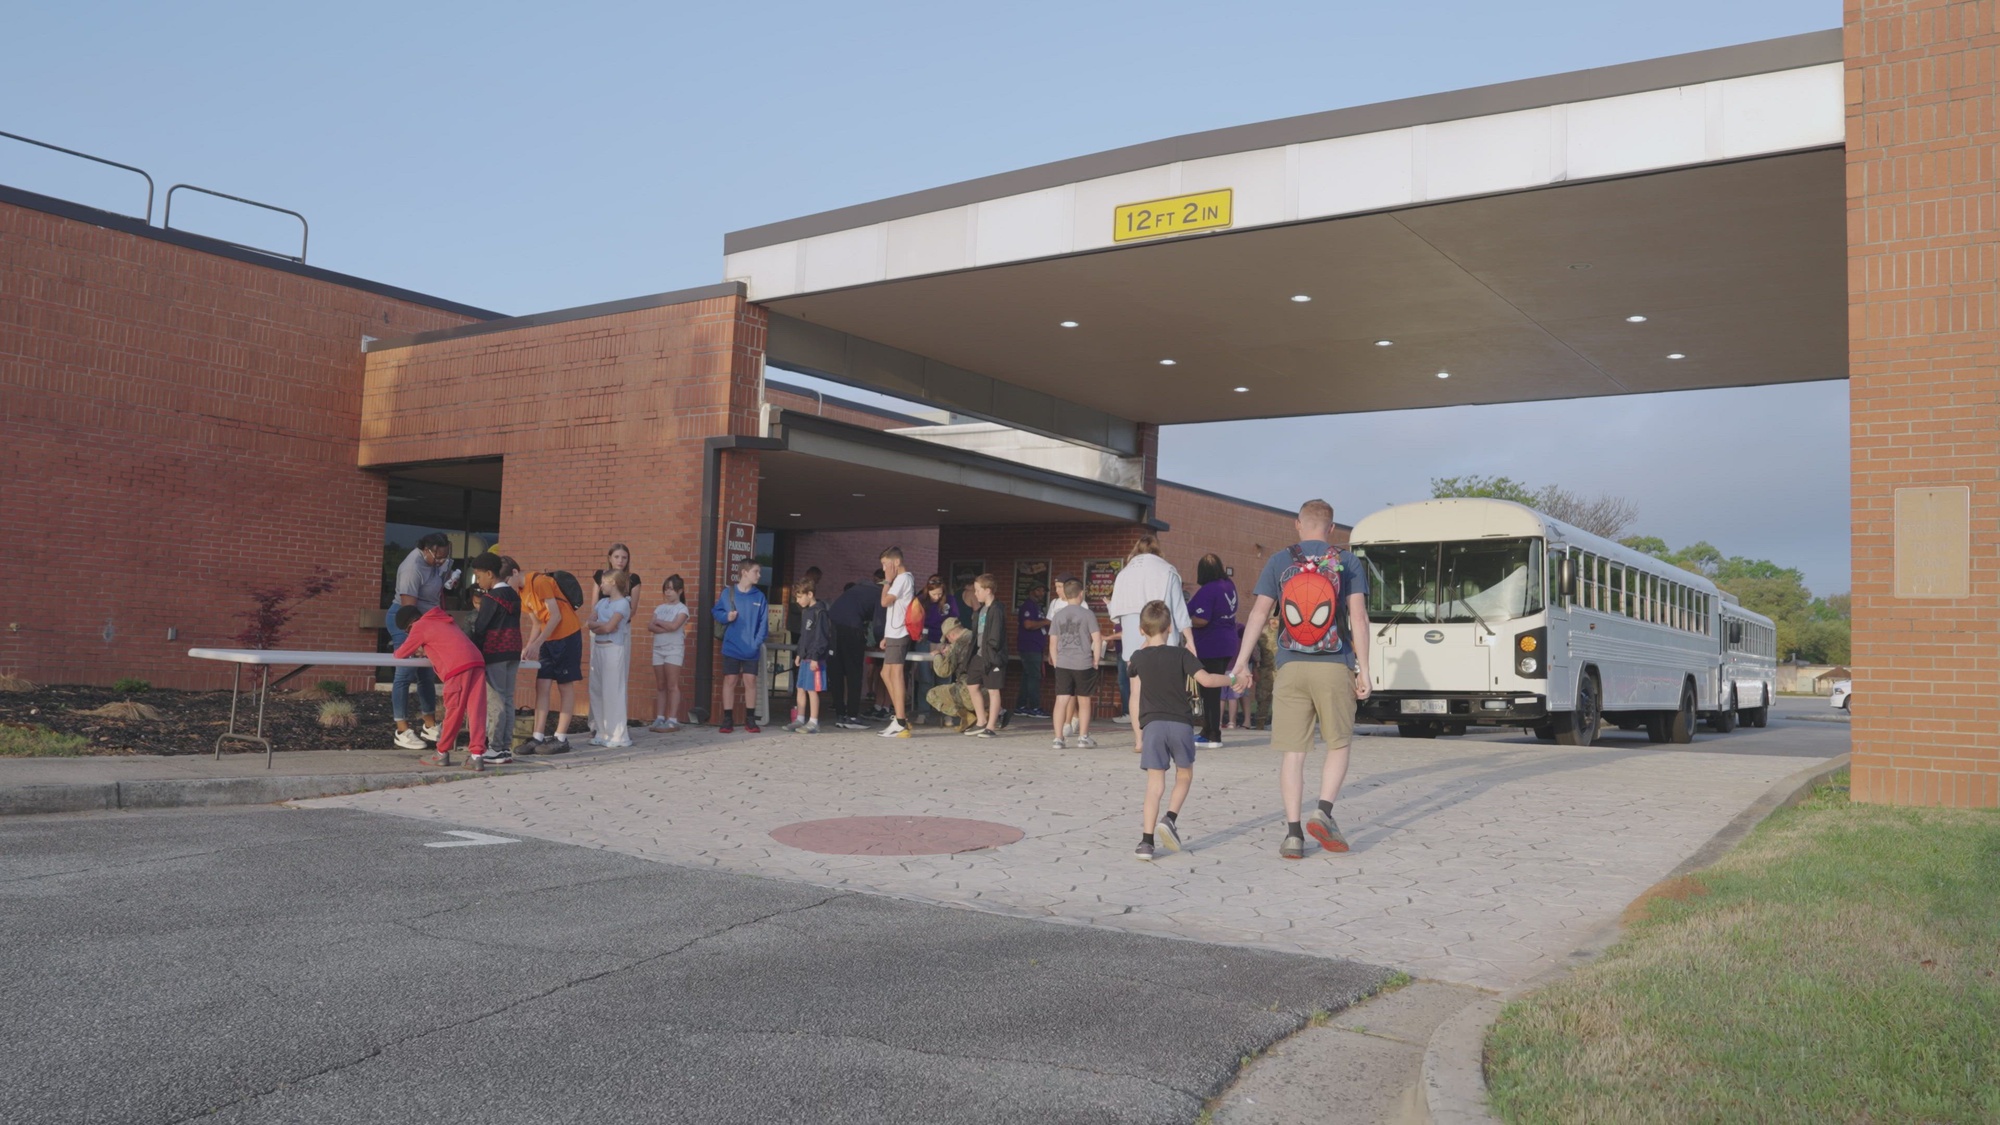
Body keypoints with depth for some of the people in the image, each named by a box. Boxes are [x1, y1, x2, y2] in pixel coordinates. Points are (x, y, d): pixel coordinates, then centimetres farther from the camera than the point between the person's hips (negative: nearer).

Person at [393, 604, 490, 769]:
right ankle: (477, 754, -4)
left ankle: (442, 754, 15)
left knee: (453, 711, 3)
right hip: (477, 661, 7)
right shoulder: (445, 620, 32)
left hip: (458, 667, -7)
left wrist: (397, 654, 40)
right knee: (476, 710, 0)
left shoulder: (419, 626, 10)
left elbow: (402, 654, 19)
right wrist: (425, 651, 43)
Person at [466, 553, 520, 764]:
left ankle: (496, 749, -4)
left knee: (494, 701, -5)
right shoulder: (513, 595, 12)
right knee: (508, 699, 8)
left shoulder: (491, 598, -12)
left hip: (494, 654, -8)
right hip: (513, 652, 8)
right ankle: (506, 747, 10)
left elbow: (480, 628, -11)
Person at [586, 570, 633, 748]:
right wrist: (602, 624, -13)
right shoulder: (602, 602, 15)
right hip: (598, 648, 8)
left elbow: (609, 627, -16)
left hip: (613, 649, -8)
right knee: (597, 690, 9)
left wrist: (597, 626, 0)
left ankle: (617, 735, -2)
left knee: (612, 691, -6)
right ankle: (602, 732, 16)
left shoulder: (623, 603, -8)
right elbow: (591, 622, 5)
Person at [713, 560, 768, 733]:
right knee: (730, 681, 2)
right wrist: (726, 616, -15)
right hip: (731, 647, -1)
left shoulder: (759, 597, 3)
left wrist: (757, 642, -9)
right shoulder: (728, 592, 0)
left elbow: (763, 622, 2)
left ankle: (750, 720, 13)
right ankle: (727, 720, 9)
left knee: (750, 681, 3)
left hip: (751, 650, 1)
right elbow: (716, 612, 6)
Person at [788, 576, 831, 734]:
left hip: (814, 659, -9)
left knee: (812, 690, -5)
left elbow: (821, 637, -18)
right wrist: (800, 654, 21)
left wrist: (815, 657, -21)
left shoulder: (820, 612, -14)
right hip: (805, 658, 9)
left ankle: (813, 723, 1)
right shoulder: (805, 611, 15)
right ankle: (800, 720, 21)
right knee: (801, 689, 13)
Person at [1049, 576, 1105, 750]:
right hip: (1083, 664, -2)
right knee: (1084, 701, 10)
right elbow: (1097, 639, -6)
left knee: (1061, 700, 1)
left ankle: (1058, 738, -3)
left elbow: (1053, 641, 9)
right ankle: (1083, 737, 17)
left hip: (1062, 664, 2)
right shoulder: (1087, 614, -3)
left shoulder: (1058, 615, 6)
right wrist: (1096, 661, 2)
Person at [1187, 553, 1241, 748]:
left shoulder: (1207, 590, -19)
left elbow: (1201, 620, -26)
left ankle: (1213, 736, -1)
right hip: (1227, 644, 9)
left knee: (1209, 692, -3)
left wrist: (1185, 621, -9)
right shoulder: (1229, 586, 7)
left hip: (1210, 647, -9)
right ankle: (1208, 731, 24)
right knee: (1214, 691, 16)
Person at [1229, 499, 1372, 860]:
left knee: (1293, 753, 5)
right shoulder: (1348, 563, 4)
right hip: (1335, 668, -1)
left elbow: (1259, 613, 0)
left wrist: (1241, 661, 4)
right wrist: (1364, 669, 0)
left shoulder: (1279, 561, 6)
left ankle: (1293, 833, 3)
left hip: (1290, 668, 1)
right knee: (1338, 746, 14)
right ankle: (1323, 811, -5)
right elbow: (1359, 618, -3)